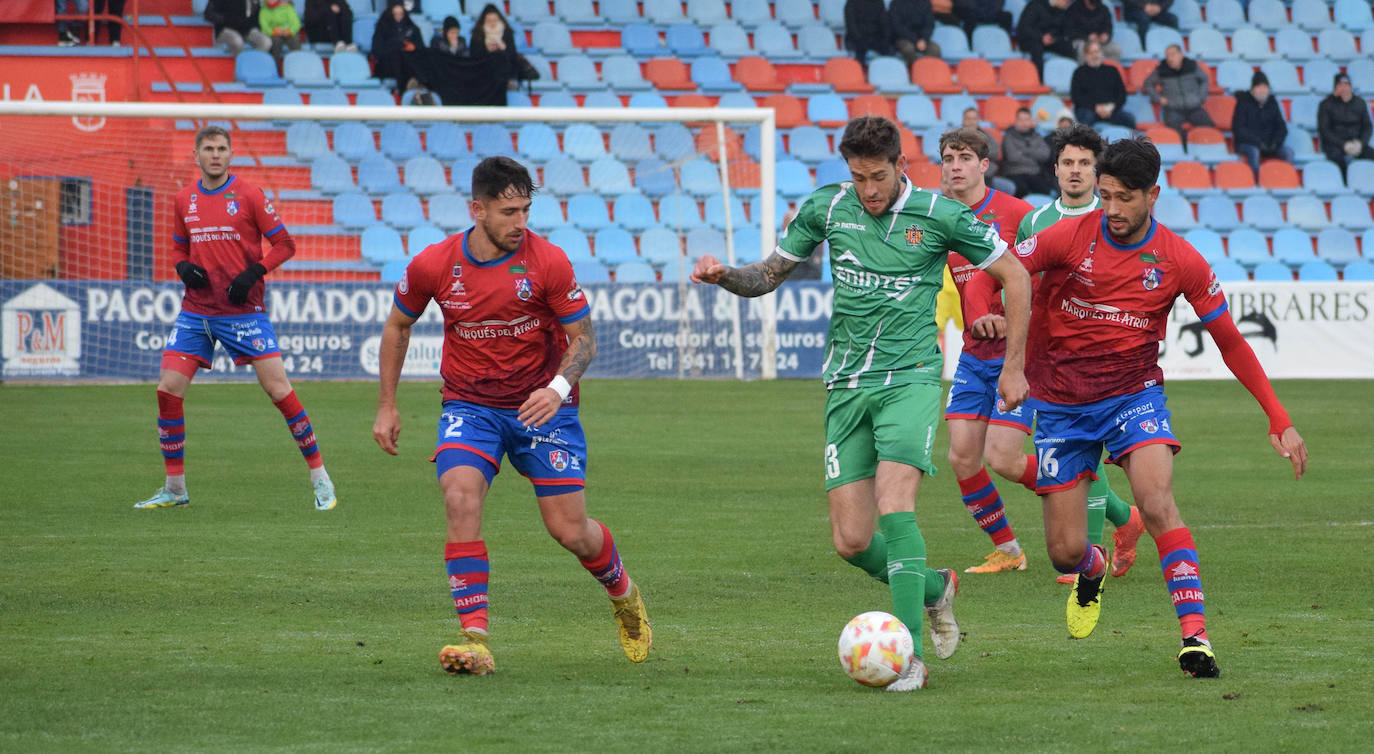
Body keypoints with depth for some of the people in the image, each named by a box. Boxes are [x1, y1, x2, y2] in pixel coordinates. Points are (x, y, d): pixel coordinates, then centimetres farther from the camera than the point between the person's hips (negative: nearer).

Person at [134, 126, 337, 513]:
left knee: (278, 388, -9)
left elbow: (284, 244, -2)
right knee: (168, 390, -4)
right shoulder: (183, 200, 9)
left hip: (243, 310, -4)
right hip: (196, 311, 4)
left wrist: (253, 274, -17)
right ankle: (174, 488, 9)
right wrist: (183, 268, -1)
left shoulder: (248, 195, -4)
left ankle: (320, 480, 1)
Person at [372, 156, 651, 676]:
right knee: (460, 500, -25)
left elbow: (583, 339, -7)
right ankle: (475, 640, -25)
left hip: (542, 405, -1)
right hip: (469, 406, 1)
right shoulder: (432, 266, -9)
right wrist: (387, 407, 8)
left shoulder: (548, 262, -14)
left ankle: (622, 593, 32)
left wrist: (558, 387, -26)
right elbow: (397, 326, 10)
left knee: (570, 530, -3)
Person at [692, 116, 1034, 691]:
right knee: (851, 540, -3)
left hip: (909, 378, -4)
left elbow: (1013, 276, 5)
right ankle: (933, 588, 27)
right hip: (846, 384, 4)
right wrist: (723, 275, -7)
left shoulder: (939, 215, -5)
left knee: (894, 505, -24)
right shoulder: (826, 208, 4)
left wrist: (1014, 365, 4)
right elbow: (767, 276, 14)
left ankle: (909, 655, -22)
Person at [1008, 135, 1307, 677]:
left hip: (1134, 394, -1)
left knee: (1157, 503, -29)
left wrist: (1279, 420, -1)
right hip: (1062, 402, 1)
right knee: (1064, 551, 1)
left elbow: (1231, 343, 2)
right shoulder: (1069, 237, -9)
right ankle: (1093, 572, 41)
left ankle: (1195, 634, -30)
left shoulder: (1180, 262, -7)